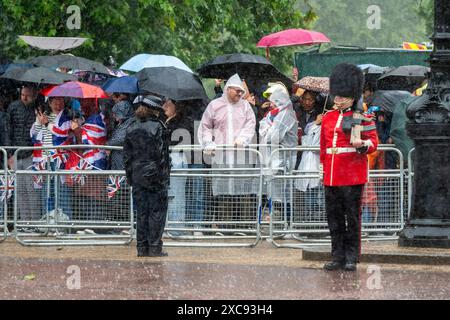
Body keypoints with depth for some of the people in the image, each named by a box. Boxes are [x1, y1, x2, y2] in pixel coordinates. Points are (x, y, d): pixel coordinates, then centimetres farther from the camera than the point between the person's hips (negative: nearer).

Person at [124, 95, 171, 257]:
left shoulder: (131, 128, 7)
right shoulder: (158, 127, -10)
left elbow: (127, 155, 9)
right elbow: (161, 154, -11)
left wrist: (129, 176, 14)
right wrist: (164, 175, -6)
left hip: (137, 175, 5)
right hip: (155, 175, -5)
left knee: (141, 212, 9)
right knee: (157, 212, 2)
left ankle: (142, 248, 9)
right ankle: (154, 248, 0)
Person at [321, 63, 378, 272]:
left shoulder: (362, 119, -1)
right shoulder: (328, 118, 14)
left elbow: (373, 143, -4)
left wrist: (362, 144, -25)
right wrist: (323, 167, 21)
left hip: (352, 175, -5)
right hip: (331, 176, 5)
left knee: (352, 217, -1)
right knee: (334, 217, 6)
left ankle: (351, 258, 3)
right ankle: (338, 257, 12)